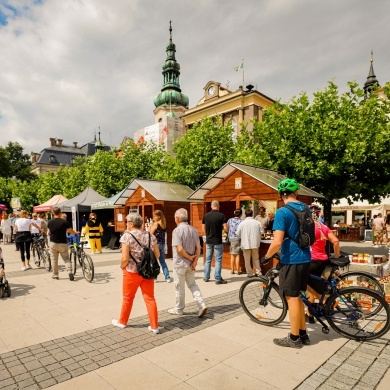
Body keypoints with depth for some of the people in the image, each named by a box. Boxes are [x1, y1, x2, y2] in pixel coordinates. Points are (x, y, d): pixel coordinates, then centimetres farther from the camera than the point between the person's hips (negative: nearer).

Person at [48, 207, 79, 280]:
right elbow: (71, 231, -5)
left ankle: (55, 275, 18)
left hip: (53, 243, 1)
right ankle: (69, 271, -9)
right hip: (63, 243, -1)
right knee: (66, 258, 9)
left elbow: (49, 232, 10)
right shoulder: (64, 221, -11)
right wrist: (76, 232, 16)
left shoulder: (50, 222, -3)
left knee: (54, 260, 12)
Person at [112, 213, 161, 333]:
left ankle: (122, 322, 35)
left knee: (128, 298, 15)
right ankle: (154, 326, 15)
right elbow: (157, 254, 4)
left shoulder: (127, 236, -13)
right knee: (150, 298, 10)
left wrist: (122, 267, 1)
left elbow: (125, 258, -18)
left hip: (132, 272, -4)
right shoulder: (150, 235, 2)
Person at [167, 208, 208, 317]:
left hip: (180, 263, -6)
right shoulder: (193, 230, 3)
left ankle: (179, 309, 25)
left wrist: (189, 257, -12)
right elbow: (198, 248, -1)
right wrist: (195, 261, -5)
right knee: (192, 284, 18)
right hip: (190, 263, 6)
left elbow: (179, 249, -24)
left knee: (179, 287, 9)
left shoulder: (177, 230, -18)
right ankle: (202, 305, 7)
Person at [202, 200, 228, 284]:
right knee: (218, 260, 3)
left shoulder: (205, 216, 0)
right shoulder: (221, 216, -11)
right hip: (218, 241, -4)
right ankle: (218, 279, 5)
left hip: (208, 241, 4)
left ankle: (206, 277, 21)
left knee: (208, 259, 14)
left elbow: (203, 229, 7)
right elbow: (226, 229, -13)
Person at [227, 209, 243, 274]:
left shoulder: (230, 220, 4)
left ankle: (232, 270, 16)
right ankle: (238, 270, 8)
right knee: (237, 255, 3)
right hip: (238, 238, -4)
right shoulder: (241, 221, -7)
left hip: (231, 238, 4)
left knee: (232, 255, 11)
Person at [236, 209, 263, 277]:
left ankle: (250, 273, 13)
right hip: (255, 243, 2)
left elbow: (238, 234, -3)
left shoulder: (242, 223, -10)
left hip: (246, 244, -2)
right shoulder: (257, 222, -6)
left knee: (247, 259, 9)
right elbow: (261, 232, 0)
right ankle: (258, 272, 19)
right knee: (256, 258, 17)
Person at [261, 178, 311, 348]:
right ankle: (303, 334, 29)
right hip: (305, 258, 8)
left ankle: (294, 338, 17)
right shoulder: (305, 208, 7)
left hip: (291, 260, -8)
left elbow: (277, 242, -23)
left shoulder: (282, 212, -17)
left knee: (292, 298, 4)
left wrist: (266, 256, -7)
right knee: (298, 297, 18)